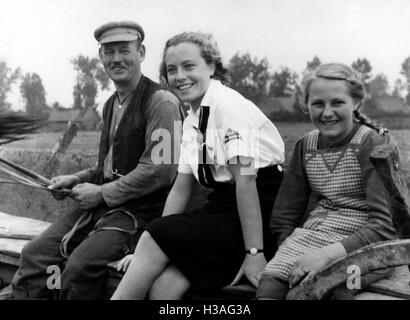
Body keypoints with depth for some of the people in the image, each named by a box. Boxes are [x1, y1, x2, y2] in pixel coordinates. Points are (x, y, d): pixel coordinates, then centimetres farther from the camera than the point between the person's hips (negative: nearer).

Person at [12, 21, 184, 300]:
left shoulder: (161, 101, -10)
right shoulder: (111, 105, 18)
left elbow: (162, 170, -19)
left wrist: (102, 193, -13)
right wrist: (76, 180, 10)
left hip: (141, 209, -7)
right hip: (102, 204, 8)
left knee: (80, 266, -27)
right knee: (34, 255, -9)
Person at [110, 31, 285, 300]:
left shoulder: (229, 104, -11)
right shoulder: (191, 121, 14)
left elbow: (245, 179, -18)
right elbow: (181, 189, 12)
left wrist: (254, 253, -21)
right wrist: (150, 250, 6)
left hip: (260, 214, -6)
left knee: (155, 237, -18)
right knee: (162, 286, -17)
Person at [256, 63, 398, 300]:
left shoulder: (375, 144, -6)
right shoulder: (306, 146, 10)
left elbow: (386, 225, -15)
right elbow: (285, 214, 12)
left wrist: (328, 254, -24)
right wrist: (288, 251, -6)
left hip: (355, 245, -4)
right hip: (309, 235, 4)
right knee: (270, 284, -24)